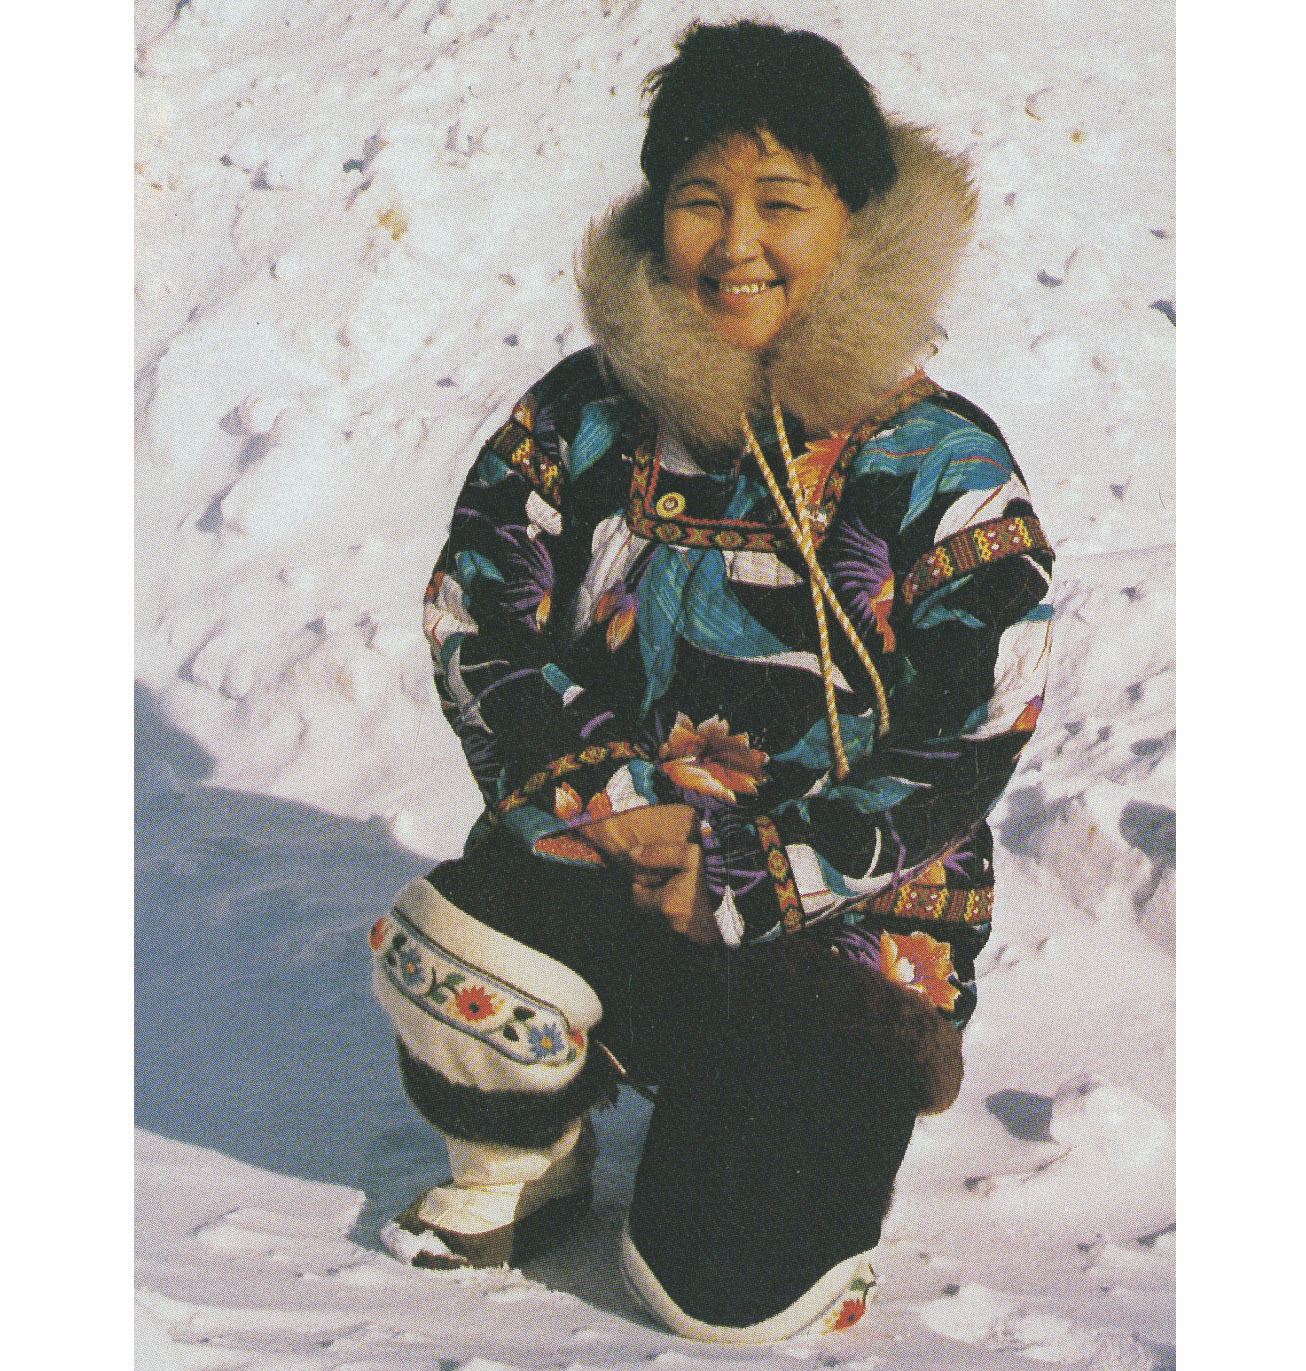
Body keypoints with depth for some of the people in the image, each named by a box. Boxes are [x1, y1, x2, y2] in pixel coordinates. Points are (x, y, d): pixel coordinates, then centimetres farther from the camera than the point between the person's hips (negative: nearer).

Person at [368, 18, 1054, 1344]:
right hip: (608, 860, 2)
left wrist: (744, 883, -17)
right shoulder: (587, 416, -1)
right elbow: (477, 618, 0)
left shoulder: (947, 474, -8)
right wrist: (607, 796, -14)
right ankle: (520, 1163, 5)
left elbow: (956, 763, -10)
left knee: (724, 1290, -13)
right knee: (449, 954, -31)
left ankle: (829, 1101, 23)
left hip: (841, 903, -2)